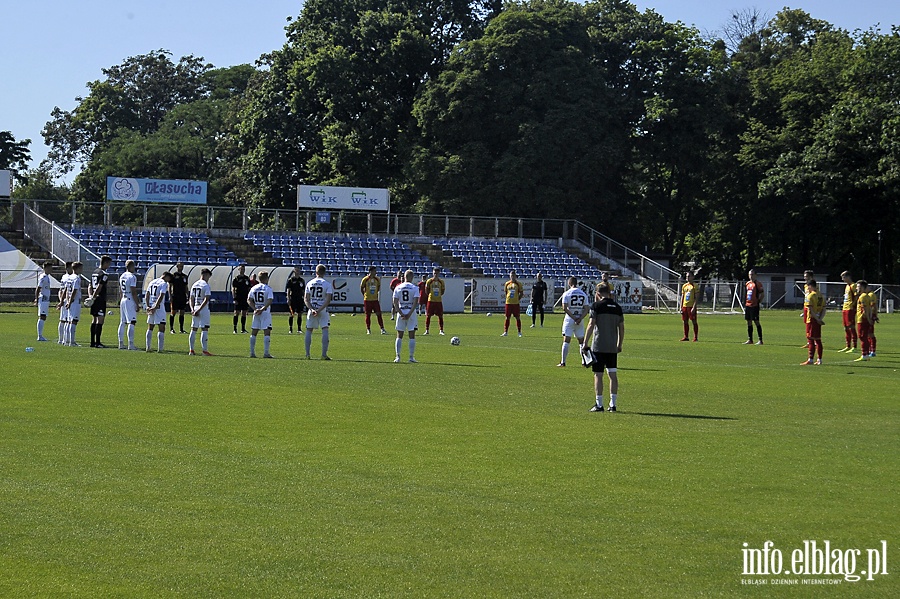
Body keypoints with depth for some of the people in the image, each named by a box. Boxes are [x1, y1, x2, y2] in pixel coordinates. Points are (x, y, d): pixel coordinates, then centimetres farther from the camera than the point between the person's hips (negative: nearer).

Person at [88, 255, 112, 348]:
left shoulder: (94, 273, 16)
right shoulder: (104, 274, -12)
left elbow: (90, 287, 14)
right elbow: (99, 287, -18)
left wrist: (91, 297, 6)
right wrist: (93, 298, -15)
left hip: (94, 300, 9)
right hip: (100, 300, -9)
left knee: (94, 320, 12)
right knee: (100, 321, -7)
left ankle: (92, 342, 15)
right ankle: (97, 342, -9)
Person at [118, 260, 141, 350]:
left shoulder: (122, 276, 13)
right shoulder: (132, 277, -13)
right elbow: (133, 292, -16)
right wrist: (137, 304, -13)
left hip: (123, 300, 9)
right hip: (130, 301, -9)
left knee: (122, 322, 11)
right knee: (131, 322, -8)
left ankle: (121, 343, 12)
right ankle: (131, 344, -12)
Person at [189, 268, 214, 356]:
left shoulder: (194, 285, 12)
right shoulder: (206, 285, -10)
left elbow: (191, 299, 11)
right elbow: (206, 299, -17)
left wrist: (192, 309, 2)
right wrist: (199, 310, -16)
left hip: (195, 309, 7)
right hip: (203, 309, -7)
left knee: (193, 329, 9)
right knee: (204, 330, -5)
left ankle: (191, 350, 9)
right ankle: (205, 350, -8)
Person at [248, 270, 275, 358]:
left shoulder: (254, 288, 8)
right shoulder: (268, 288, -7)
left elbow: (249, 300, 4)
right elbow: (270, 301, -18)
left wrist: (255, 309, -4)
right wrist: (262, 309, -19)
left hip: (256, 312, 5)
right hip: (266, 313, -5)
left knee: (254, 333, 9)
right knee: (267, 332, -4)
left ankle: (252, 353, 10)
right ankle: (266, 353, -9)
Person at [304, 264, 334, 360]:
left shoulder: (309, 283, 5)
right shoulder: (327, 284, -3)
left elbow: (306, 299, -1)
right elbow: (328, 300, -12)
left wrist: (312, 309, -7)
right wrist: (319, 310, -13)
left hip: (312, 309, 3)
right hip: (323, 310, -3)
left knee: (309, 331, 10)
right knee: (325, 330, -2)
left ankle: (307, 354, 8)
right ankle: (324, 354, -8)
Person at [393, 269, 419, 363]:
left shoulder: (398, 288, 4)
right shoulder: (415, 287, -3)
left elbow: (395, 303, -3)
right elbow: (415, 302, -12)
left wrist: (401, 313, -7)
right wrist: (409, 314, -13)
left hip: (401, 312, 2)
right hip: (411, 312, -2)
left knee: (399, 336, 8)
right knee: (412, 336, 4)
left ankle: (397, 356, 1)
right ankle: (411, 357, 1)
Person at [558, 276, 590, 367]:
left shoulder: (567, 293, -5)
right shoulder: (583, 294, 6)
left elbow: (565, 308, -13)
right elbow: (586, 309, 0)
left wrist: (574, 318, -12)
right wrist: (580, 318, -9)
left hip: (569, 319, -3)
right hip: (580, 320, 3)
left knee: (566, 341, -1)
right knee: (581, 341, 12)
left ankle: (563, 362, -2)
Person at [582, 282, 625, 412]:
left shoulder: (596, 306, -6)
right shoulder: (617, 308, 8)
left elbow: (591, 325, -11)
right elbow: (621, 328, 11)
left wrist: (585, 343, -7)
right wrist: (619, 345, 21)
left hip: (599, 346, -4)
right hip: (613, 347, 4)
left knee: (598, 375, 0)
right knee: (613, 375, 8)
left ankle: (599, 404, -1)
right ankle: (613, 404, 8)